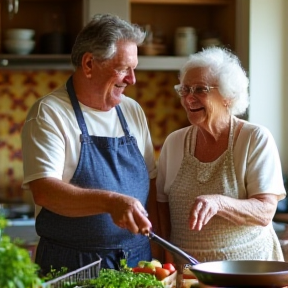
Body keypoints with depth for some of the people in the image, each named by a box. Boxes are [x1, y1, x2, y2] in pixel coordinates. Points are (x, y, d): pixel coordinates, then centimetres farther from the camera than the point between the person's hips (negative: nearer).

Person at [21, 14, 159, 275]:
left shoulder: (133, 111, 10)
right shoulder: (48, 114, -9)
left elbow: (151, 180, 14)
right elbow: (43, 190, -21)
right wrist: (110, 202, -34)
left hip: (138, 261, 5)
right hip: (71, 265, -5)